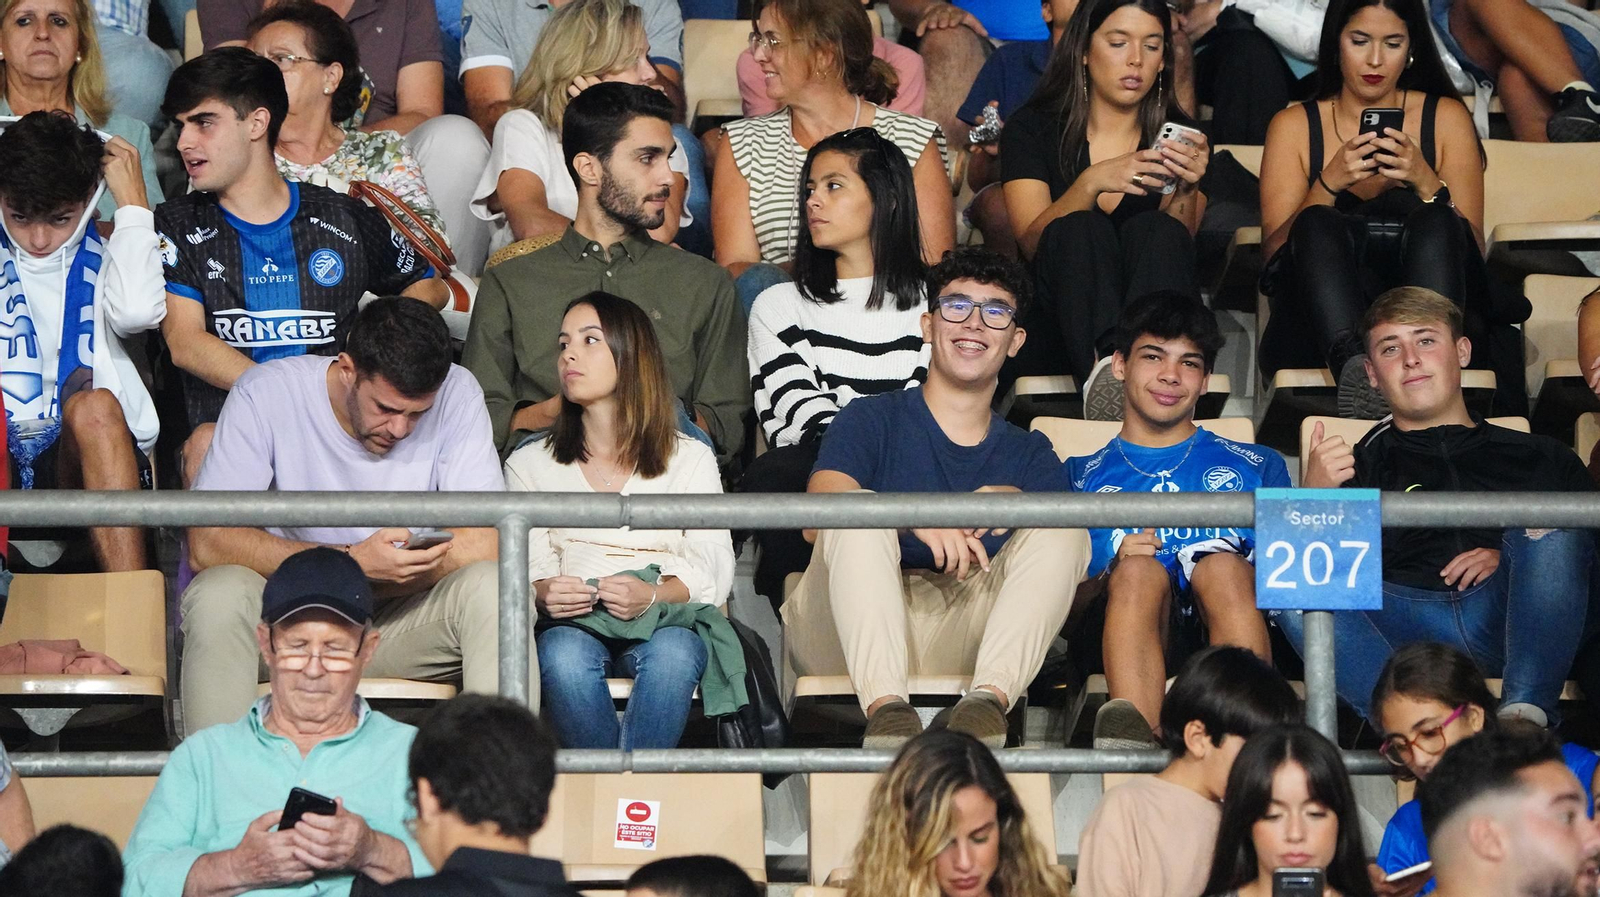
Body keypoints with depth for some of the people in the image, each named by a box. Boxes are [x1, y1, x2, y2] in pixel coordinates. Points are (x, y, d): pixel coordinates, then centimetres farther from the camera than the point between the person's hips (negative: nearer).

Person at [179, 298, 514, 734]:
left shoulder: (456, 395, -10)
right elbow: (206, 544, -20)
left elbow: (483, 545, -17)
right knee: (220, 595, -33)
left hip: (401, 623, 2)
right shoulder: (266, 393, -14)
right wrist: (354, 562, -30)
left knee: (490, 590, -27)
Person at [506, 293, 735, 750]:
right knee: (565, 657, -37)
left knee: (671, 654, -38)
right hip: (571, 625, 1)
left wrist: (653, 595, -19)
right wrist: (543, 593, -19)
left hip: (665, 617, -1)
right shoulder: (529, 464, 20)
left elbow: (713, 570, 3)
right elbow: (526, 566, 7)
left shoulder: (690, 459, 16)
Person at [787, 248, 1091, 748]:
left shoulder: (1030, 455, 21)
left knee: (1064, 529, -16)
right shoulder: (872, 421, 11)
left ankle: (991, 697, -41)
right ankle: (885, 706, -48)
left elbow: (1064, 558, 3)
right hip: (847, 644, -2)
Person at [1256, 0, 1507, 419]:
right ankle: (1356, 368, -55)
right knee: (1317, 224, -28)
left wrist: (1425, 183, -11)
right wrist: (1329, 184, -12)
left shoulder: (1446, 118, 15)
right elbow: (1273, 251, 3)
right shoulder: (1294, 125, 15)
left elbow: (1472, 249, 6)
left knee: (1436, 222, -28)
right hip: (1324, 331, 0)